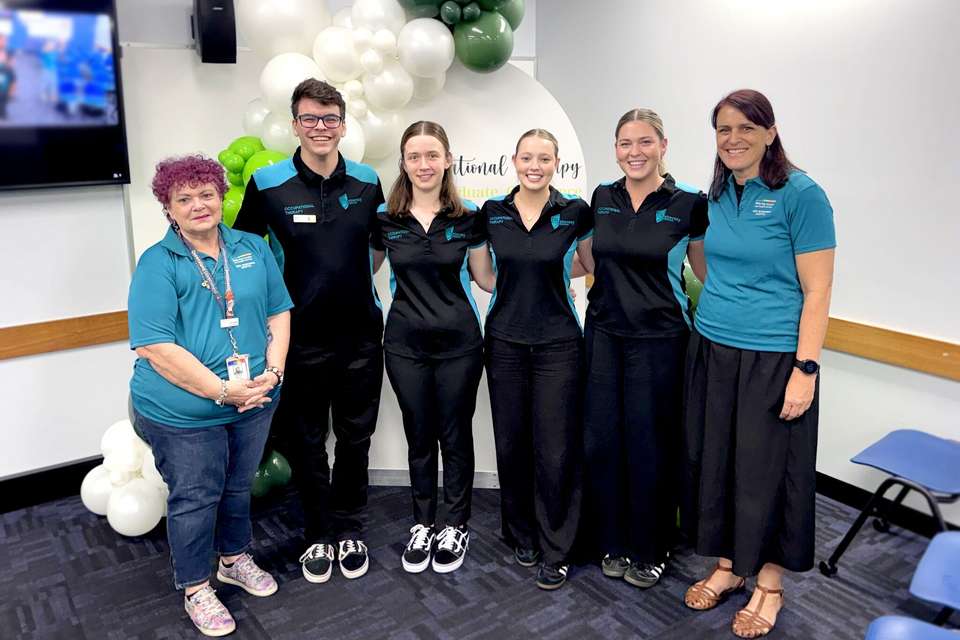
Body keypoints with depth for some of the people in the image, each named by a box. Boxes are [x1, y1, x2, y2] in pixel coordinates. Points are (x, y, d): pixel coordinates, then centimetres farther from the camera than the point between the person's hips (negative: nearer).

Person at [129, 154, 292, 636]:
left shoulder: (252, 248, 4)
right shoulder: (157, 263, -11)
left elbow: (279, 313, 6)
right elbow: (155, 347, -18)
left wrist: (272, 372, -9)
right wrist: (223, 390, -22)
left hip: (254, 403, 5)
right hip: (184, 412, -4)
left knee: (238, 487, 21)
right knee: (195, 498, 10)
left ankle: (235, 559, 44)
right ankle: (195, 588, 31)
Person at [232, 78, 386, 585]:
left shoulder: (367, 181, 1)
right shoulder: (268, 184, -7)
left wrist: (355, 278, 8)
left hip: (360, 333, 2)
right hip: (301, 337, -2)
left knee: (355, 437, 13)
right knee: (306, 440, 11)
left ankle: (349, 529, 32)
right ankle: (318, 534, 30)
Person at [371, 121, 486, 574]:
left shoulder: (467, 217, -3)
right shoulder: (384, 218, -1)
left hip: (459, 340, -1)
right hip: (405, 341, 1)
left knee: (455, 434, 8)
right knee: (419, 435, 12)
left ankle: (455, 527, 26)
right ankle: (422, 525, 29)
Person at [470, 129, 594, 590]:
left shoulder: (574, 212, -3)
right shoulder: (491, 214, 2)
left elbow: (596, 267, 10)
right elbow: (488, 279, 11)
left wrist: (555, 271, 0)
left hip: (558, 343, -2)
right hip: (505, 341, 2)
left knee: (556, 448, -1)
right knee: (511, 443, 9)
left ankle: (555, 550, 17)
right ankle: (521, 535, 30)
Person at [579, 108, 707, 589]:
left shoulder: (688, 204, -7)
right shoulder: (601, 199, 5)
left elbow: (711, 271, 2)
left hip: (659, 340, -4)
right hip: (604, 334, 4)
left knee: (649, 444, 5)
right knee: (601, 439, 8)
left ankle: (650, 550, 26)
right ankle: (613, 542, 28)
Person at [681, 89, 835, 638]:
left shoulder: (801, 194, -10)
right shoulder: (717, 195, 7)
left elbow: (817, 291, -11)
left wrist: (806, 369, -15)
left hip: (772, 359, -5)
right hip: (712, 351, 6)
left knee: (768, 469, 6)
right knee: (714, 460, 12)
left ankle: (770, 583, 26)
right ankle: (728, 566, 32)